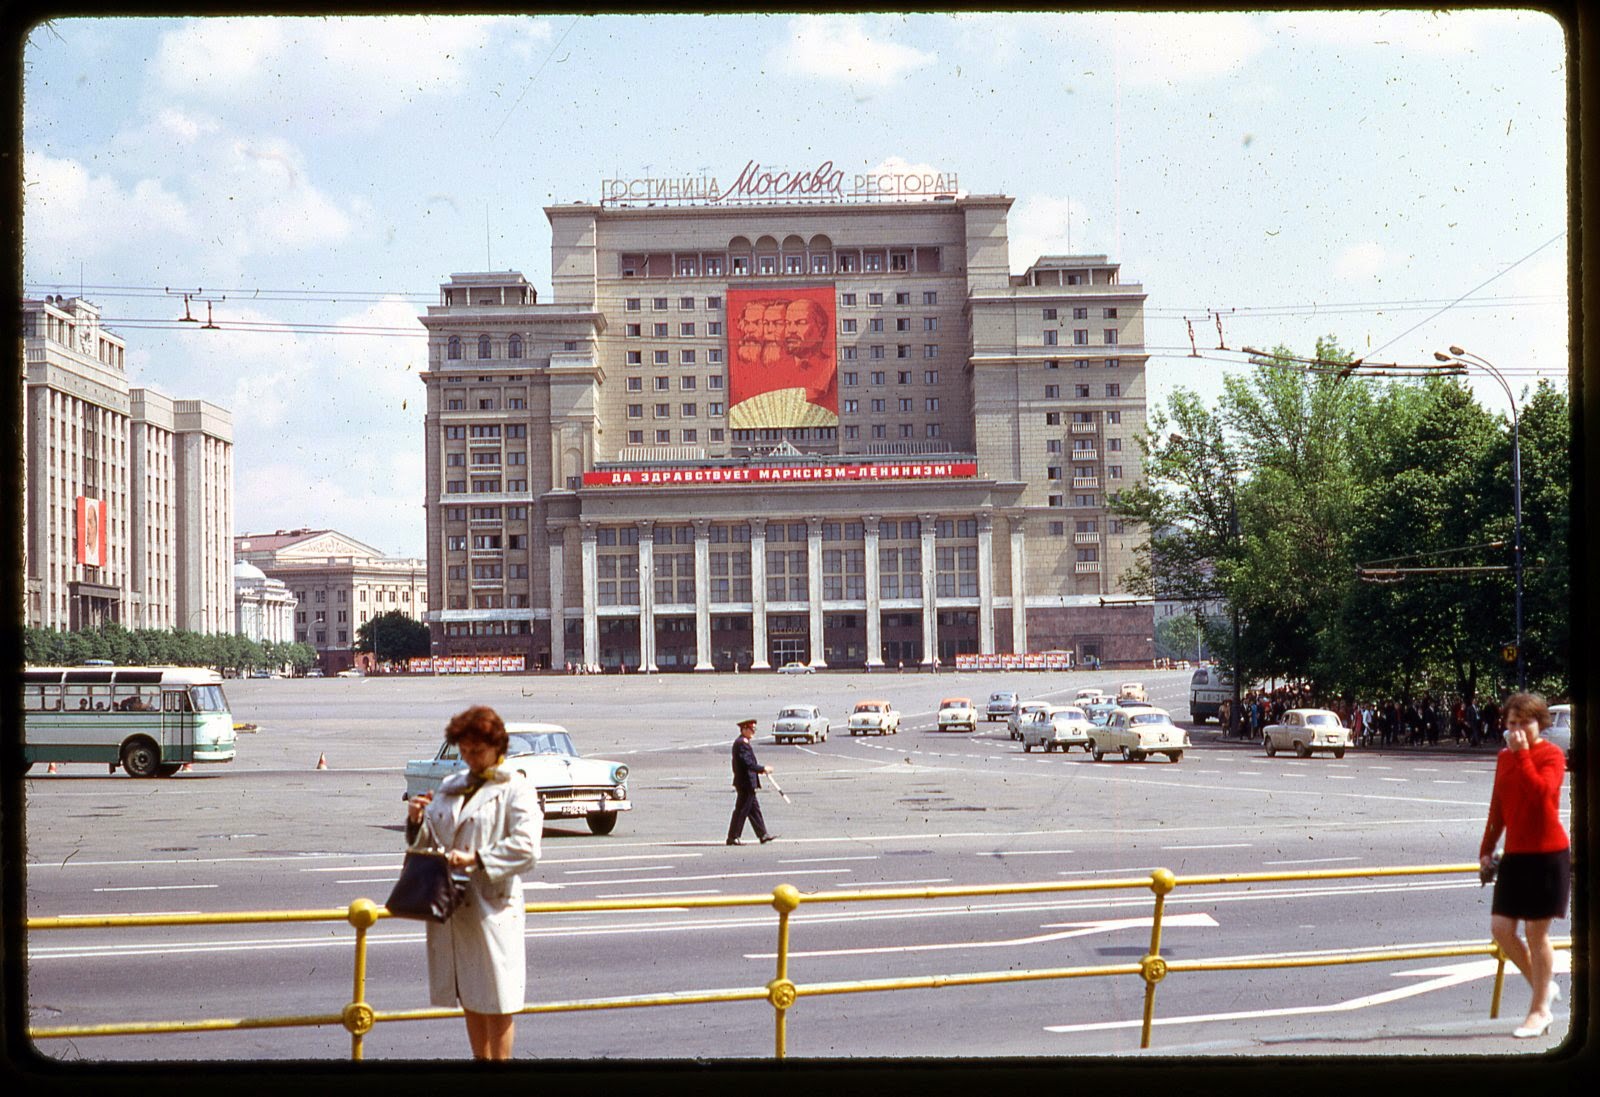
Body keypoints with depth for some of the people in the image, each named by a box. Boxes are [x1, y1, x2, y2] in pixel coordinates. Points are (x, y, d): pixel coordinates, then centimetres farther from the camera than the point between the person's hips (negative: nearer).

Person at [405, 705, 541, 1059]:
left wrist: (476, 859, -23)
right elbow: (428, 841, 17)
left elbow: (526, 848, -16)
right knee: (468, 999, 14)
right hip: (449, 907, 6)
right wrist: (416, 820, -4)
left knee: (495, 1002, 0)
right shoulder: (451, 786, 14)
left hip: (492, 907, -6)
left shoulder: (515, 789, -5)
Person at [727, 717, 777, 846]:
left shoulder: (740, 743, 15)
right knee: (741, 810, -4)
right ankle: (732, 837, 1)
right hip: (746, 783, -11)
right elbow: (747, 763, -24)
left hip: (746, 783, 11)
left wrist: (760, 769, 13)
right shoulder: (741, 744, -19)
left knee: (754, 809, 14)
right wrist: (763, 769, -17)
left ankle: (763, 834, 19)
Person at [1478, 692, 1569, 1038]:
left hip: (1548, 854, -6)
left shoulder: (1551, 755, -8)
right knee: (1500, 928, 1)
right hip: (1515, 854, 6)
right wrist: (1486, 848, 15)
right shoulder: (1504, 758, 11)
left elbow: (1541, 792, -27)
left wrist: (1522, 753, -23)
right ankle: (1544, 987, 22)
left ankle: (1539, 1010, 12)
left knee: (1536, 932, -1)